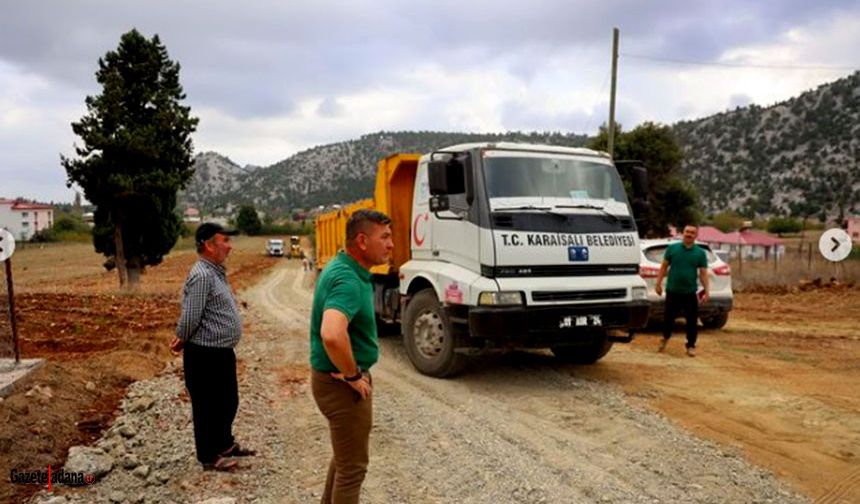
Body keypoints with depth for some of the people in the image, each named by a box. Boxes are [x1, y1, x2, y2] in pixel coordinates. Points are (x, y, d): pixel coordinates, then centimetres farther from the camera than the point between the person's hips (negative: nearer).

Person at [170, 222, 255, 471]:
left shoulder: (216, 272, 11)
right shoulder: (202, 276, -22)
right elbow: (190, 318, -23)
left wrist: (182, 341, 12)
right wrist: (181, 341, -5)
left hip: (222, 352, 9)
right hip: (205, 356, -9)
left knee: (228, 401, 22)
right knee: (207, 406, 7)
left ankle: (225, 444, 41)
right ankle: (209, 457, 23)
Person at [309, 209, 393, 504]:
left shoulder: (345, 270, 6)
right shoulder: (348, 280, -26)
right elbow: (332, 335, -44)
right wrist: (353, 376, -27)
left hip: (340, 380, 10)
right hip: (342, 385, -10)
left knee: (344, 456, 26)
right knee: (353, 466, 5)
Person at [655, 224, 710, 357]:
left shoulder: (700, 253, 2)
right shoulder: (672, 248, 1)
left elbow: (703, 273, 1)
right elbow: (664, 267, 4)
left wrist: (707, 291, -7)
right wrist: (659, 283, -1)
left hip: (690, 293, 0)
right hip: (672, 291, 0)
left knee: (692, 321, 3)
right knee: (668, 317, 8)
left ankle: (691, 346, 18)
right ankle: (665, 338, 35)